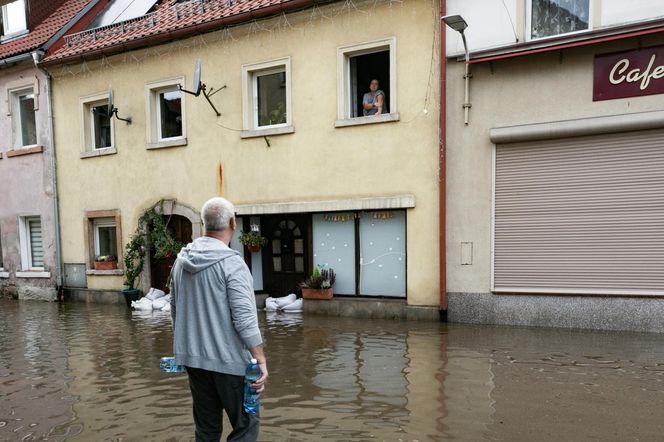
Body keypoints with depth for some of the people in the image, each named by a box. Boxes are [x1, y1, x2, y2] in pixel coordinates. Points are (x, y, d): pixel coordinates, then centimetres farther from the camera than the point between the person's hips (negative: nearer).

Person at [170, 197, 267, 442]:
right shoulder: (231, 263, -16)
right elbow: (244, 318, -20)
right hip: (227, 360, -7)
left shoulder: (182, 259, 5)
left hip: (192, 357, 7)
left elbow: (175, 307, 14)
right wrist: (261, 360, -16)